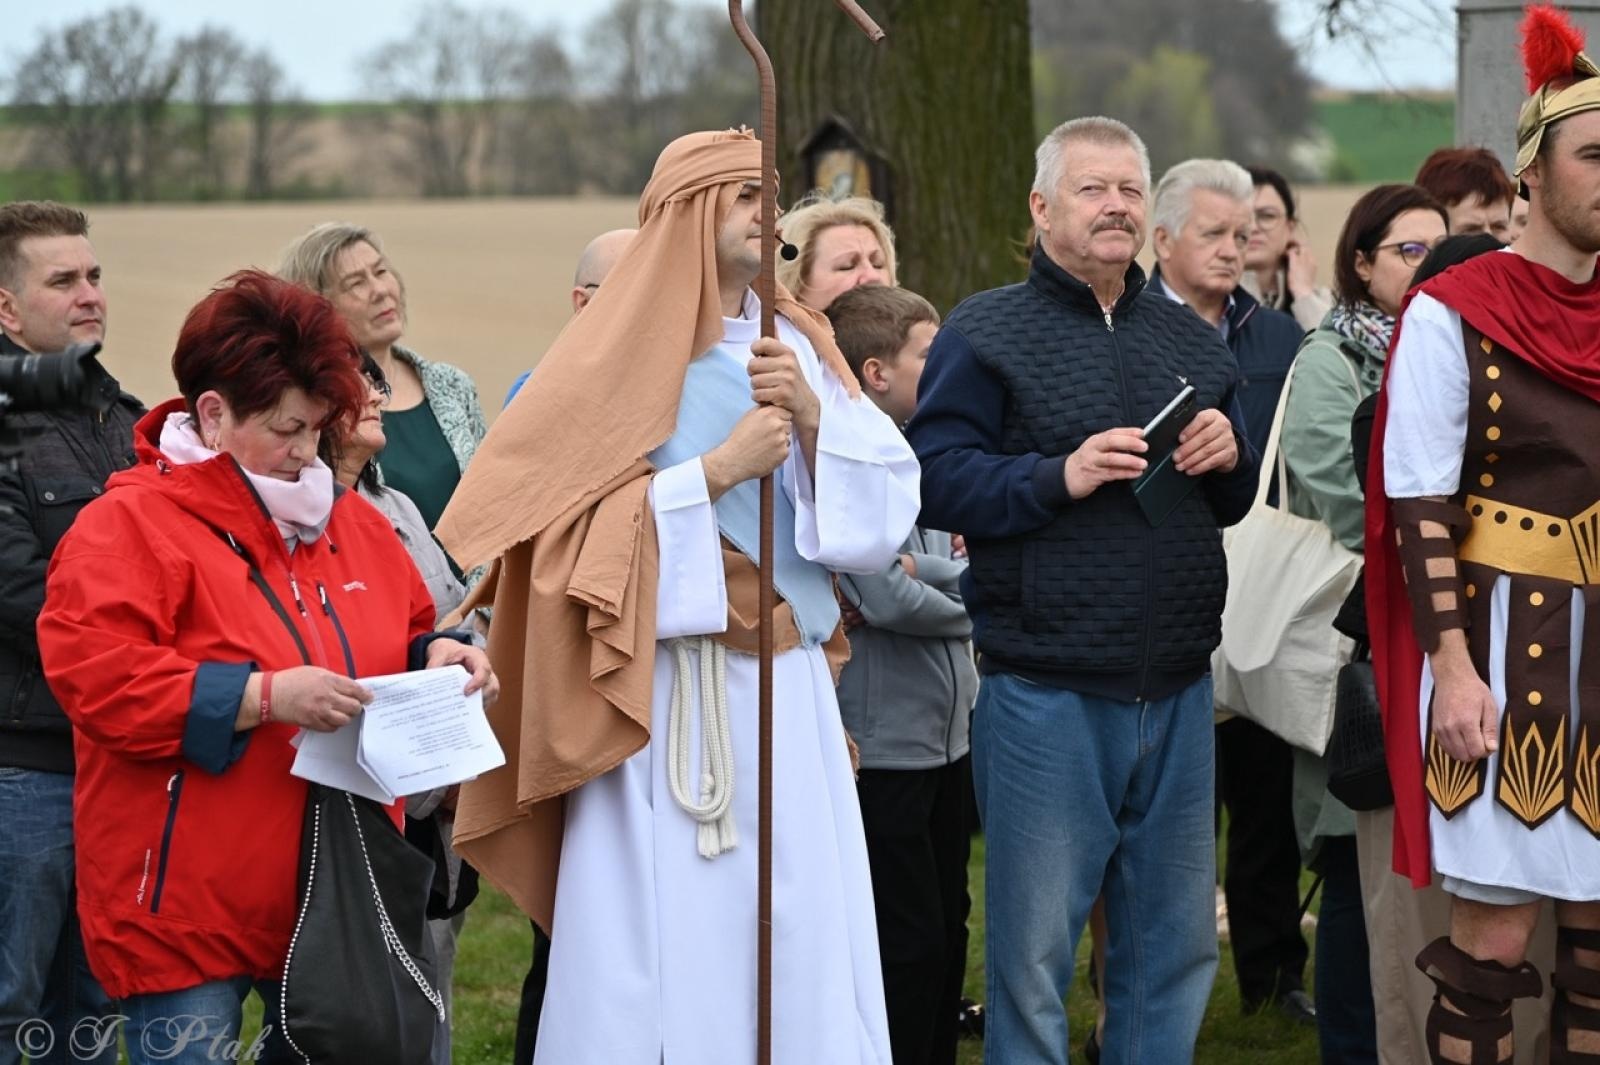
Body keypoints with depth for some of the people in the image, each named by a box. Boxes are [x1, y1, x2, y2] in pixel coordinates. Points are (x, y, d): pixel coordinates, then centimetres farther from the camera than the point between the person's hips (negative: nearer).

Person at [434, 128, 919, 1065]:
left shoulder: (800, 347, 12)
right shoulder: (624, 353, -2)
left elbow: (889, 504, 4)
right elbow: (564, 526, -12)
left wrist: (813, 416, -12)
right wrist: (719, 470, -14)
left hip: (789, 698, 5)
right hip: (669, 702, -4)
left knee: (801, 948, 4)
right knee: (674, 949, -4)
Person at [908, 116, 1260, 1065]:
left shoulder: (1193, 342, 14)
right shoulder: (986, 334, -3)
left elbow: (1235, 503, 20)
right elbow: (937, 482, -12)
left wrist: (1230, 458, -2)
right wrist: (1059, 476, -23)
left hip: (1178, 691, 5)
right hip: (1045, 692, -5)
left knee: (1178, 945, 12)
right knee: (1033, 949, 1)